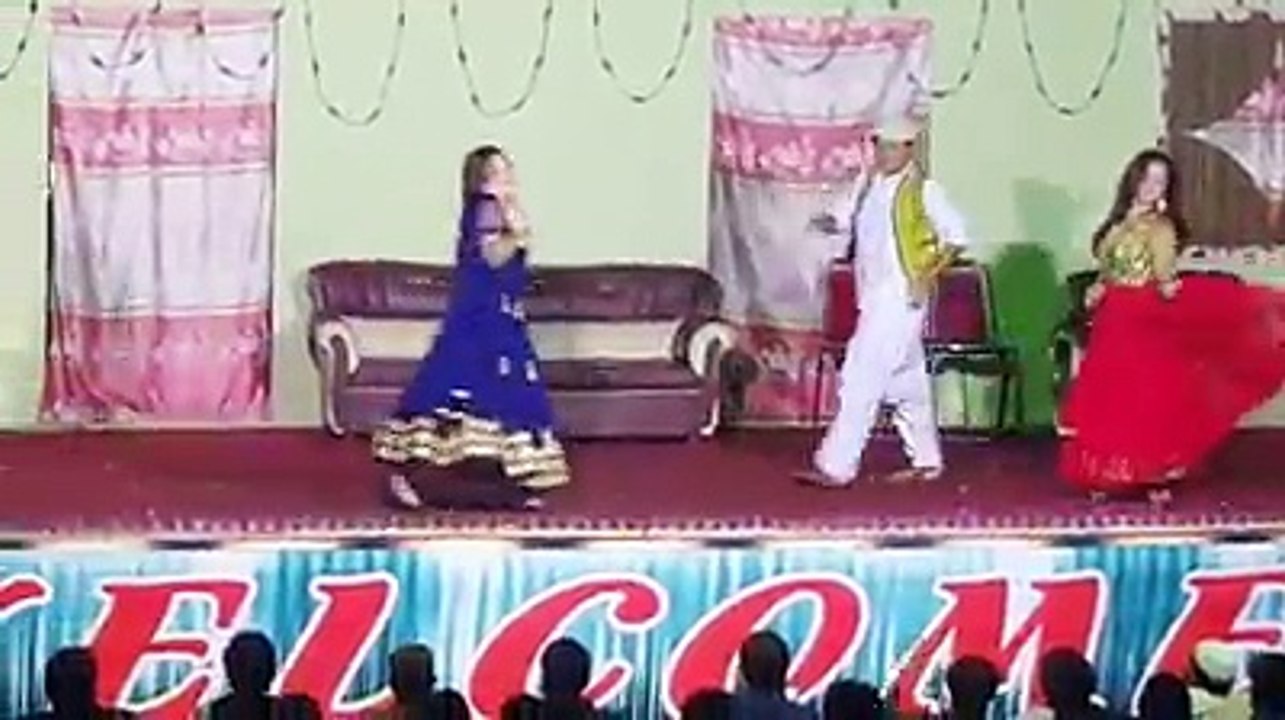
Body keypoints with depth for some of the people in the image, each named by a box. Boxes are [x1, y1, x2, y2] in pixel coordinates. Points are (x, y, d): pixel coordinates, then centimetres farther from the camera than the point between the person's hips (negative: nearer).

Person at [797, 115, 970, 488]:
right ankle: (926, 460, 24)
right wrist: (829, 223, -6)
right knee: (907, 381, 14)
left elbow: (957, 236, -7)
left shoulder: (923, 190, -9)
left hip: (900, 298, -7)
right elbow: (851, 222, 16)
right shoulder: (868, 185, 10)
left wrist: (927, 277, -13)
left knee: (863, 377, -11)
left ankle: (836, 466, -10)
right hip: (874, 296, 7)